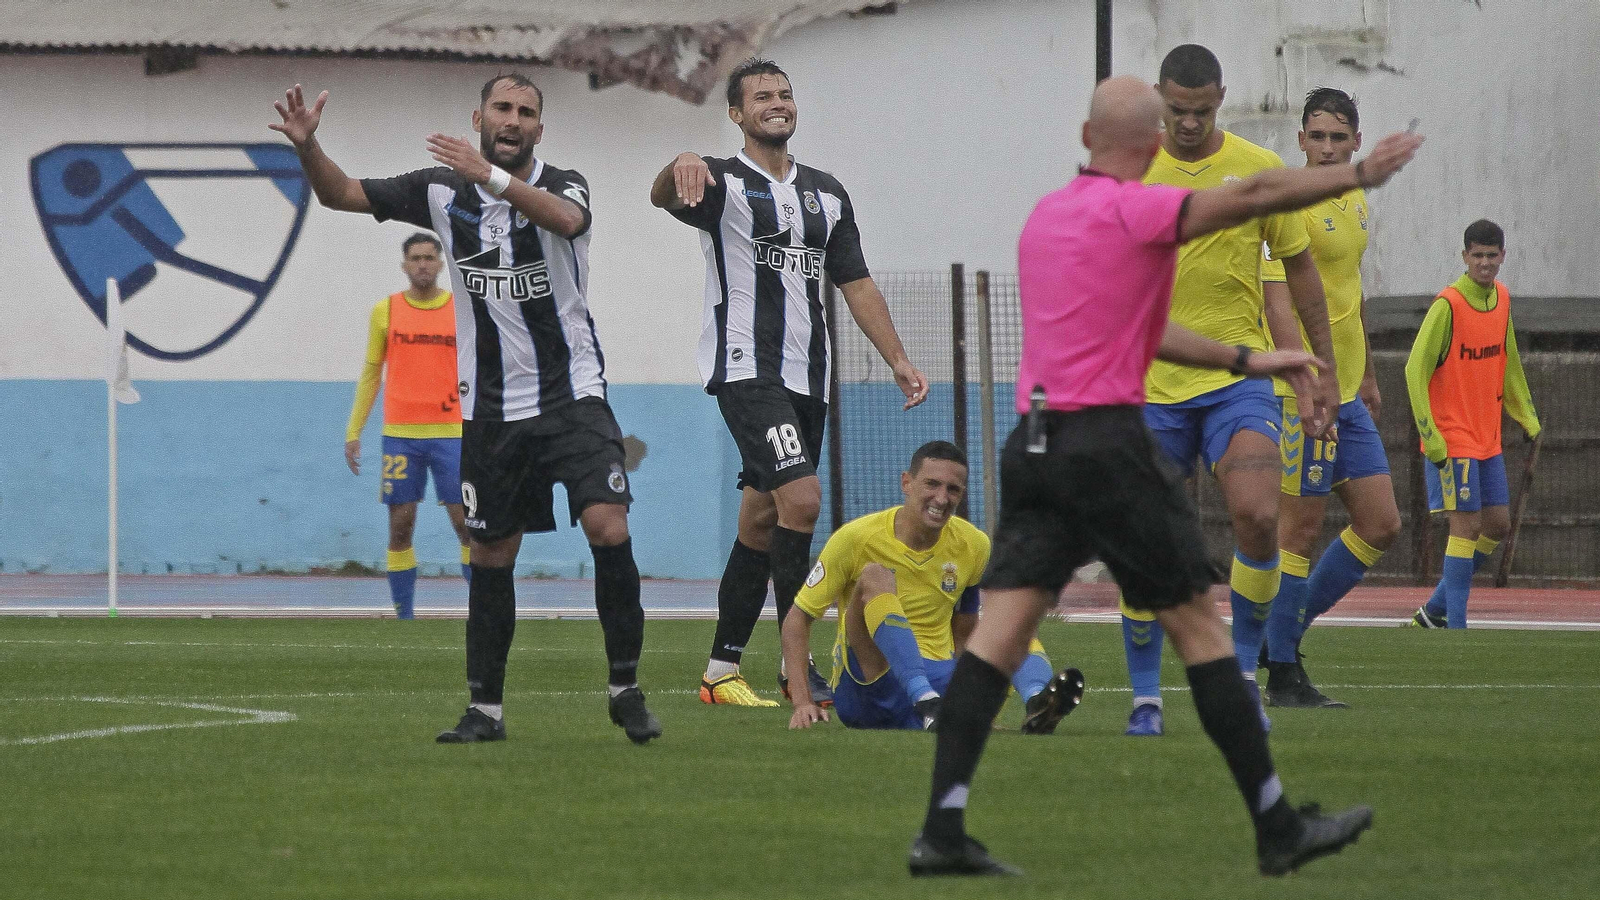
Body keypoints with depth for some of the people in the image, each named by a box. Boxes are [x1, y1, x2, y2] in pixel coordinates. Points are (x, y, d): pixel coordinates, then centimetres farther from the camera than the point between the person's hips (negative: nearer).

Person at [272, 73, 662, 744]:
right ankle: (486, 708, 14)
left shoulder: (562, 186, -5)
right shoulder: (442, 192, 3)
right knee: (492, 554, 6)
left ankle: (625, 687, -7)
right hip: (489, 407, 3)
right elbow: (340, 194, 4)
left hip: (572, 393, -3)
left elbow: (566, 217, -30)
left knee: (608, 526, -18)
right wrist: (308, 146, -15)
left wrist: (492, 177, -44)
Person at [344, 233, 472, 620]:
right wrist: (353, 432, 7)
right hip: (400, 435, 1)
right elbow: (371, 374, 11)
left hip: (451, 432, -1)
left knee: (467, 522, -4)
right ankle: (404, 618, 8)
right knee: (400, 526, 1)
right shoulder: (386, 311, 5)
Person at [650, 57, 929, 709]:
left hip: (806, 375, 7)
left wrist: (898, 360, 11)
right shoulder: (722, 183, -2)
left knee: (761, 520, 9)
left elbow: (856, 283, 19)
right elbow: (664, 195, -24)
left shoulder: (826, 193, 17)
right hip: (745, 368, -7)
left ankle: (722, 669, 15)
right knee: (801, 497, -21)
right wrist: (681, 167, -48)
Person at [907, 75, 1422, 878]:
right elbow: (1253, 194, -13)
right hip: (1107, 442, -7)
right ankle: (1277, 827, 5)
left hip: (1033, 443, 7)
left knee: (1001, 628, 0)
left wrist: (1245, 359, 28)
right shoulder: (1131, 211, -7)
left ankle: (942, 829, -10)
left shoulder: (1047, 215, 18)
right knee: (1197, 624, 1)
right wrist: (1358, 175, -3)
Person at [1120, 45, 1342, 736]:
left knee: (1258, 516, -20)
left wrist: (1325, 369, 9)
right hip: (1151, 386, 1)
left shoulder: (1260, 171, 1)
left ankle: (1244, 673, -3)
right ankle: (1145, 698, 13)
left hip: (1239, 377, -1)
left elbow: (1299, 268, 10)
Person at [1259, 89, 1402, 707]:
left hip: (1348, 397, 9)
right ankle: (1282, 674, 2)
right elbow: (1276, 300, -19)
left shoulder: (1357, 204, 14)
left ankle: (1285, 634, 16)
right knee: (1300, 527, -5)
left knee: (1381, 525, 7)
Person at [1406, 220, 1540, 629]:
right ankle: (1455, 629, -7)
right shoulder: (1448, 305, -15)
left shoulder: (1501, 298, 7)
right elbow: (1415, 369, -17)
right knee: (1467, 525, -10)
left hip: (1488, 438, 8)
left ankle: (1435, 610, 20)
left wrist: (1528, 418, 18)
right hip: (1452, 439, -8)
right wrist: (1431, 437, -21)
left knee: (1497, 525, 9)